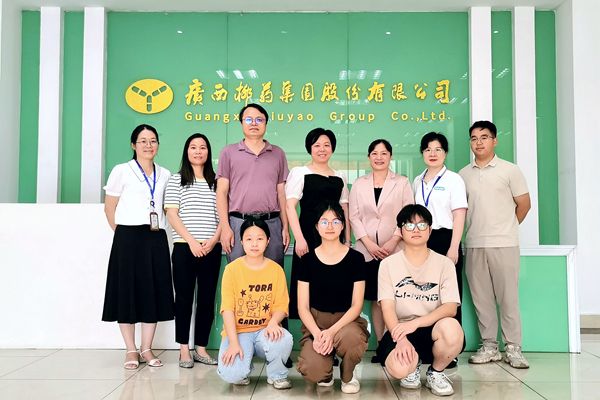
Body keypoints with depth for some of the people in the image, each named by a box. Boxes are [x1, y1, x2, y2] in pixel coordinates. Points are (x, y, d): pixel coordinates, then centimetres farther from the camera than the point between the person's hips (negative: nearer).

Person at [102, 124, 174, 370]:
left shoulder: (165, 175, 12)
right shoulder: (122, 171, 1)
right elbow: (109, 208, 3)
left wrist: (158, 227, 9)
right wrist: (123, 235, 0)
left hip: (156, 239, 4)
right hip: (128, 239, -3)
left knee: (154, 292, 4)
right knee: (128, 292, 0)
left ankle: (146, 349, 16)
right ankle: (131, 350, 12)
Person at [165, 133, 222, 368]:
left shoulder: (216, 181, 12)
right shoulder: (177, 180, 6)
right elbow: (171, 214, -1)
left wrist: (214, 239, -7)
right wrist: (191, 240, -11)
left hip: (211, 249, 2)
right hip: (184, 247, -2)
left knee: (207, 299, 4)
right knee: (184, 298, 0)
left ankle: (201, 349, 14)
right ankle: (184, 351, 9)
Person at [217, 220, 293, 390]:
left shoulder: (276, 269, 2)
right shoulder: (232, 269, -3)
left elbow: (281, 306, 0)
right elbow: (227, 308, -7)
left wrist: (273, 322, -23)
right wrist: (233, 342, -17)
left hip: (264, 331, 1)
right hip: (238, 332, -1)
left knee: (284, 340, -34)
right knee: (231, 374, -28)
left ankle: (277, 375, 1)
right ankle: (244, 370, 13)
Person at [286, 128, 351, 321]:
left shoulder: (339, 177, 17)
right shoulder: (299, 172, 4)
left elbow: (344, 209, 18)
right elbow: (290, 206, -5)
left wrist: (347, 240, 9)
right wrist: (299, 238, -14)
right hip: (309, 237, -4)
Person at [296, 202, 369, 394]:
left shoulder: (355, 258, -1)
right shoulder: (308, 259, 2)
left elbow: (357, 305, -5)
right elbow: (303, 306, 1)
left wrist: (332, 331, -20)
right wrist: (317, 333, -17)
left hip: (346, 320, 0)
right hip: (315, 322, 0)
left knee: (351, 338, -38)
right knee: (313, 371, -29)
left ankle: (348, 375, 0)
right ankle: (326, 371, 13)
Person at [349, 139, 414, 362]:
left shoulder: (402, 183, 8)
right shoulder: (359, 184, 13)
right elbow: (354, 217, 7)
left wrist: (394, 241, -10)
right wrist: (369, 243, -5)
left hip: (395, 250, -1)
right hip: (368, 250, 2)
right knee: (376, 299, 3)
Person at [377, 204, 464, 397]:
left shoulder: (444, 263, 3)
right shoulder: (388, 264, 3)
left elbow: (450, 308, -9)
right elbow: (388, 308, -6)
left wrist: (415, 323, -24)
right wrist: (401, 339, -25)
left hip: (432, 330, 1)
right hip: (400, 330, 0)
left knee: (451, 328, -36)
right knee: (399, 367, -34)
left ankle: (436, 372, -1)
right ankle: (413, 364, 9)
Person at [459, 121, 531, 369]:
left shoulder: (509, 170, 1)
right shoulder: (463, 175, 10)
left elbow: (524, 204, 5)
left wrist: (506, 228, 10)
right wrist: (478, 230, 8)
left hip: (504, 245, -3)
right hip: (474, 245, 3)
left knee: (508, 297, -2)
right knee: (481, 298, 6)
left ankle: (513, 348, 9)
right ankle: (489, 346, 17)